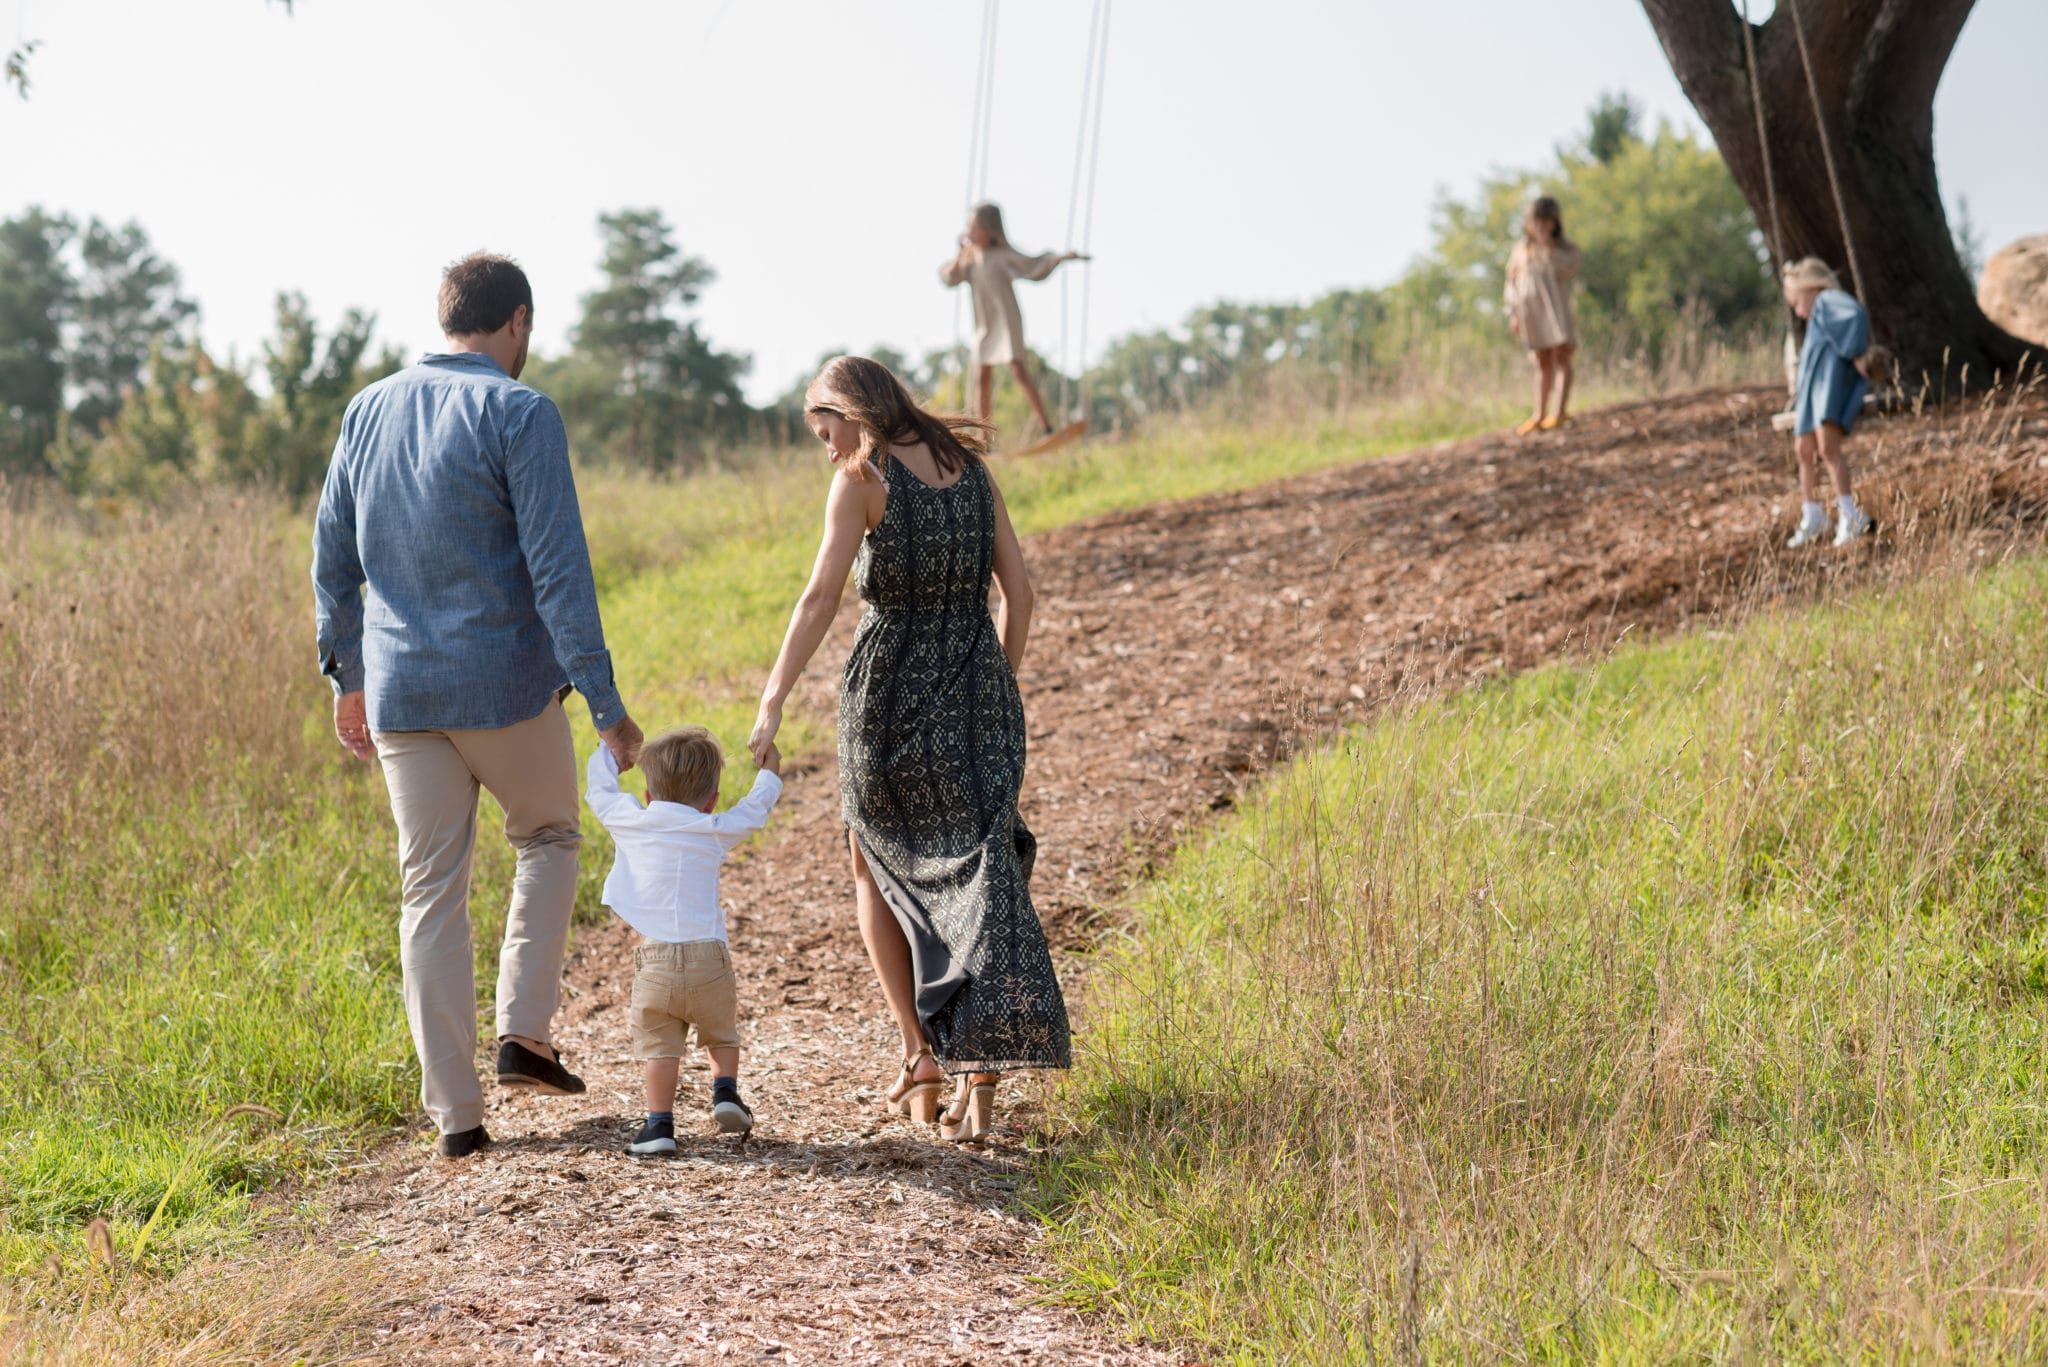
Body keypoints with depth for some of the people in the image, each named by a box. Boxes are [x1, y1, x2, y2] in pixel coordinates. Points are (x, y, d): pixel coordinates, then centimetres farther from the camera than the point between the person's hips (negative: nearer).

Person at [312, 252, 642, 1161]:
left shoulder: (369, 411, 8)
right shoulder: (518, 414, -10)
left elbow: (332, 558, 12)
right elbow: (558, 568, -15)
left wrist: (348, 678, 22)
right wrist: (605, 705, -14)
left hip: (400, 692, 4)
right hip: (507, 685, -4)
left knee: (432, 893, 9)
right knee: (548, 837, 22)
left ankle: (454, 1113, 8)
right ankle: (523, 1032, 10)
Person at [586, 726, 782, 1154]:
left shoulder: (629, 820, 5)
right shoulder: (714, 831, 6)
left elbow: (600, 789, 24)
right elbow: (753, 811, 25)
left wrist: (608, 748, 43)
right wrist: (769, 775, 44)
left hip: (654, 959, -1)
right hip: (708, 956, 1)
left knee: (658, 1046, 2)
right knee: (722, 1034, 23)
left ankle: (660, 1123, -5)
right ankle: (725, 1094, 9)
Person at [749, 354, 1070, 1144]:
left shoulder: (864, 480, -7)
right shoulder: (970, 468, 9)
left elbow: (821, 598, -15)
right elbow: (1018, 590, 9)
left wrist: (772, 705, -17)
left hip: (891, 691, -4)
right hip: (978, 693, 4)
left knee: (877, 871, 17)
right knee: (976, 880, 2)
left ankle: (921, 1057, 11)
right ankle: (980, 1081, -10)